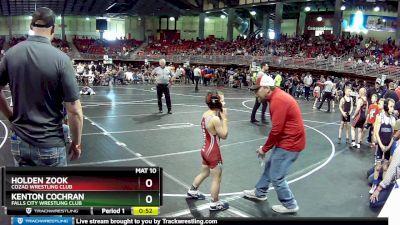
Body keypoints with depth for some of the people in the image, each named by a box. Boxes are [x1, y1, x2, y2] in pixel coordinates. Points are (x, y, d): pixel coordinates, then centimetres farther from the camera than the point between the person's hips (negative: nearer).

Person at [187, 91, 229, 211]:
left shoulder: (206, 114, 0)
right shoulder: (215, 119, -26)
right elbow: (224, 135, -18)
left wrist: (220, 117, 2)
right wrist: (224, 118, -14)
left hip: (206, 149, 9)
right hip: (213, 152, -9)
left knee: (204, 173, 29)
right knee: (217, 178, 7)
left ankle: (192, 191, 46)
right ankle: (215, 203, 20)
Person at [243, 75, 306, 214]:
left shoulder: (278, 100, -24)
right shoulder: (277, 97, 7)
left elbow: (276, 130, -24)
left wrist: (264, 148, -10)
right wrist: (267, 146, 7)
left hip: (289, 143, -10)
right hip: (287, 141, 10)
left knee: (276, 177, 2)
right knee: (270, 166, 23)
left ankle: (290, 205, 19)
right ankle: (260, 193, 41)